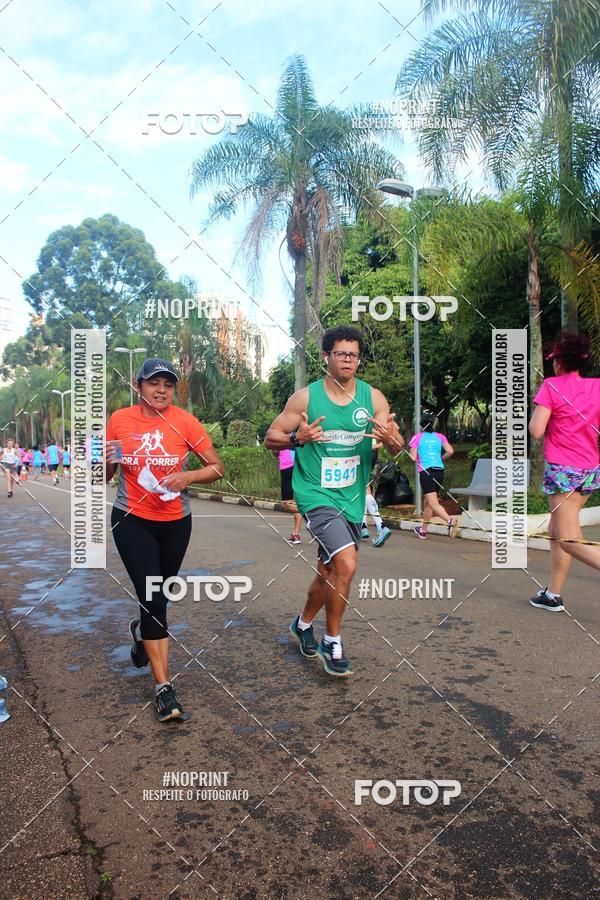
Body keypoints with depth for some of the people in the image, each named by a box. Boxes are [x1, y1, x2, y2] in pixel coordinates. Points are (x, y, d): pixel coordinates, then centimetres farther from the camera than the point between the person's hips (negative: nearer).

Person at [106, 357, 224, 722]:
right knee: (154, 600, -10)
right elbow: (105, 477, 4)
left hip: (175, 522, 1)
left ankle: (142, 630, 53)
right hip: (132, 521, -1)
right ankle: (164, 687, 1)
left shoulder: (185, 421, -8)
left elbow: (217, 467, -5)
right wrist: (106, 460, -19)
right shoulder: (119, 420, -5)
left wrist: (189, 476, -23)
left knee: (157, 596, 17)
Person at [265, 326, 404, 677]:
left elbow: (399, 446, -2)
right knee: (346, 564, -21)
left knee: (329, 571, 16)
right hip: (317, 495, -4)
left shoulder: (373, 397, 0)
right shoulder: (305, 397, -7)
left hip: (353, 499, 5)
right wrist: (297, 438, -22)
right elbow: (271, 437, -2)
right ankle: (332, 643, 0)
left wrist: (392, 438, -26)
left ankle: (304, 623, 44)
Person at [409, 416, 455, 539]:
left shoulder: (417, 437, 4)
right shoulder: (440, 436, 12)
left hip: (426, 472, -5)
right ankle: (423, 530, 29)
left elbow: (413, 457, -2)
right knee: (427, 501, 19)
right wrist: (441, 459, 17)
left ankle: (449, 520, -37)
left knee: (434, 504, -11)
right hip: (440, 471, 5)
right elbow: (450, 451, -1)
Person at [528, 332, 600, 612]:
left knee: (570, 540, -5)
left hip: (562, 470, -7)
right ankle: (553, 594, 23)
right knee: (556, 531, 17)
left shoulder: (551, 386, -9)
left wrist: (537, 412, 5)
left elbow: (536, 431, -14)